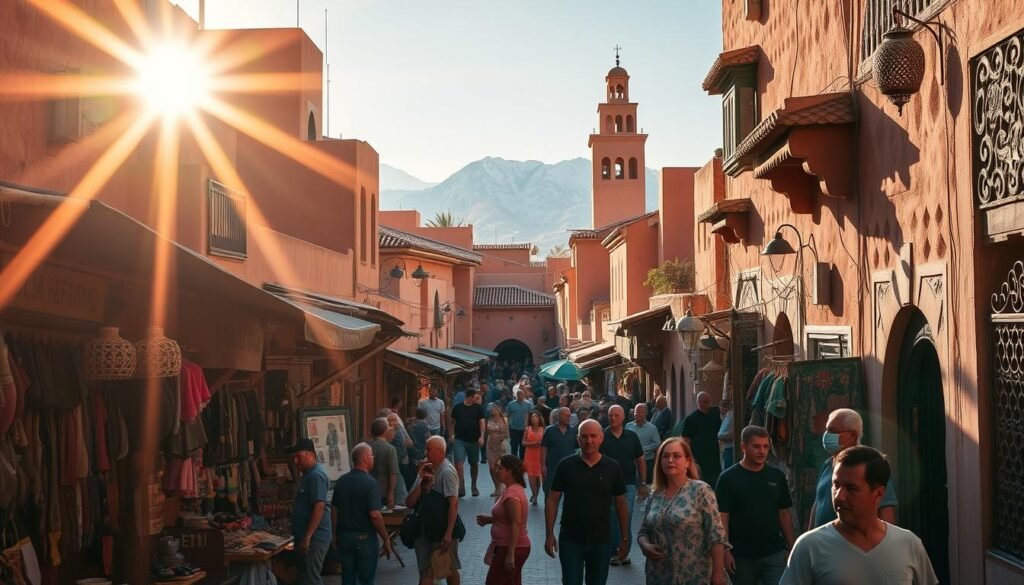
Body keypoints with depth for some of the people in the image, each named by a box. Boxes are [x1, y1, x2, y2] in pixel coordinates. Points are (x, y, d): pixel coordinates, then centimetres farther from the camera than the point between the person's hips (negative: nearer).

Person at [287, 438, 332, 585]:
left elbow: (319, 507, -24)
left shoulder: (316, 475, -17)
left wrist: (307, 537, -25)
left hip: (314, 537, -10)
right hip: (308, 535, 10)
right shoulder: (309, 474, 15)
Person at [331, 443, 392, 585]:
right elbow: (374, 515, -21)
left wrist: (336, 534, 19)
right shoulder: (371, 483, -17)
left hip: (344, 536, 6)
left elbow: (334, 510, 8)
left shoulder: (341, 481, 2)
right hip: (365, 537, -5)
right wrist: (386, 539, -12)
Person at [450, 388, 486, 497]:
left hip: (474, 440, 1)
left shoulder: (478, 408, 1)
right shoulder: (457, 407, 2)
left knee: (474, 463, 11)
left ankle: (474, 486, 26)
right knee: (458, 463, -14)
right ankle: (461, 487, -16)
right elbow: (453, 422, 10)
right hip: (459, 439, -1)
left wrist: (482, 436, -14)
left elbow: (481, 422, -3)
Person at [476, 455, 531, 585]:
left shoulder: (511, 493, -21)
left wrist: (510, 554, -26)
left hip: (511, 548, -10)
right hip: (517, 547, 10)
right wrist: (489, 519, 9)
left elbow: (516, 524, -25)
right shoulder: (514, 489, 11)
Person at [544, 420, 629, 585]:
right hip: (570, 540, -2)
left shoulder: (612, 468, -2)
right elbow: (552, 500, -2)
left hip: (601, 540, 2)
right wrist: (550, 534, -7)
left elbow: (620, 504, 5)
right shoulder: (566, 465, -5)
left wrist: (625, 538, 4)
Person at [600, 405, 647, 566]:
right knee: (611, 518, 2)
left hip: (629, 483, 1)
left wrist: (643, 483, 8)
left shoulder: (632, 436, 6)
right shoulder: (602, 437, 0)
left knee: (626, 517, -3)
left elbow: (640, 460, 11)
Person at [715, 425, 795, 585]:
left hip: (774, 554, 2)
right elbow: (722, 517, -8)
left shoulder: (777, 477, 5)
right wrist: (726, 552, -13)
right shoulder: (729, 478, -6)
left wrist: (791, 548, 8)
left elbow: (784, 514, 11)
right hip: (741, 556, -2)